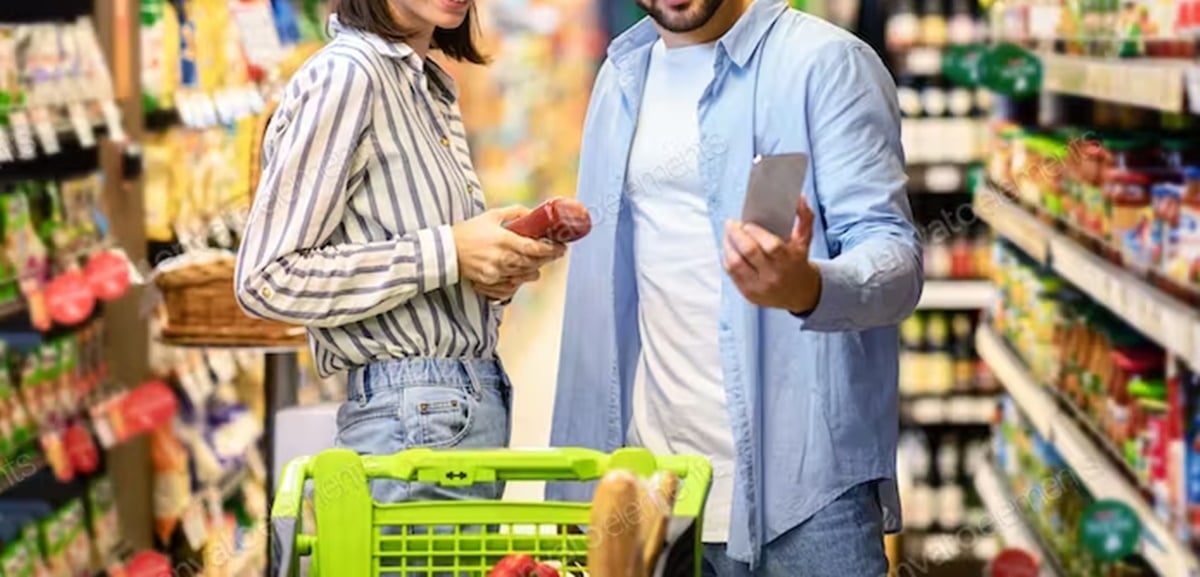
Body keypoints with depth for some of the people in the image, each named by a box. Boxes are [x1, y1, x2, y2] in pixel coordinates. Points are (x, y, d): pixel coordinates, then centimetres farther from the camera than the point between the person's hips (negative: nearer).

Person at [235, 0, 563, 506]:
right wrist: (449, 253, -17)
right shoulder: (343, 76, -11)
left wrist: (498, 268, 3)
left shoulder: (434, 87, 16)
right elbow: (268, 280, -16)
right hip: (416, 419, -8)